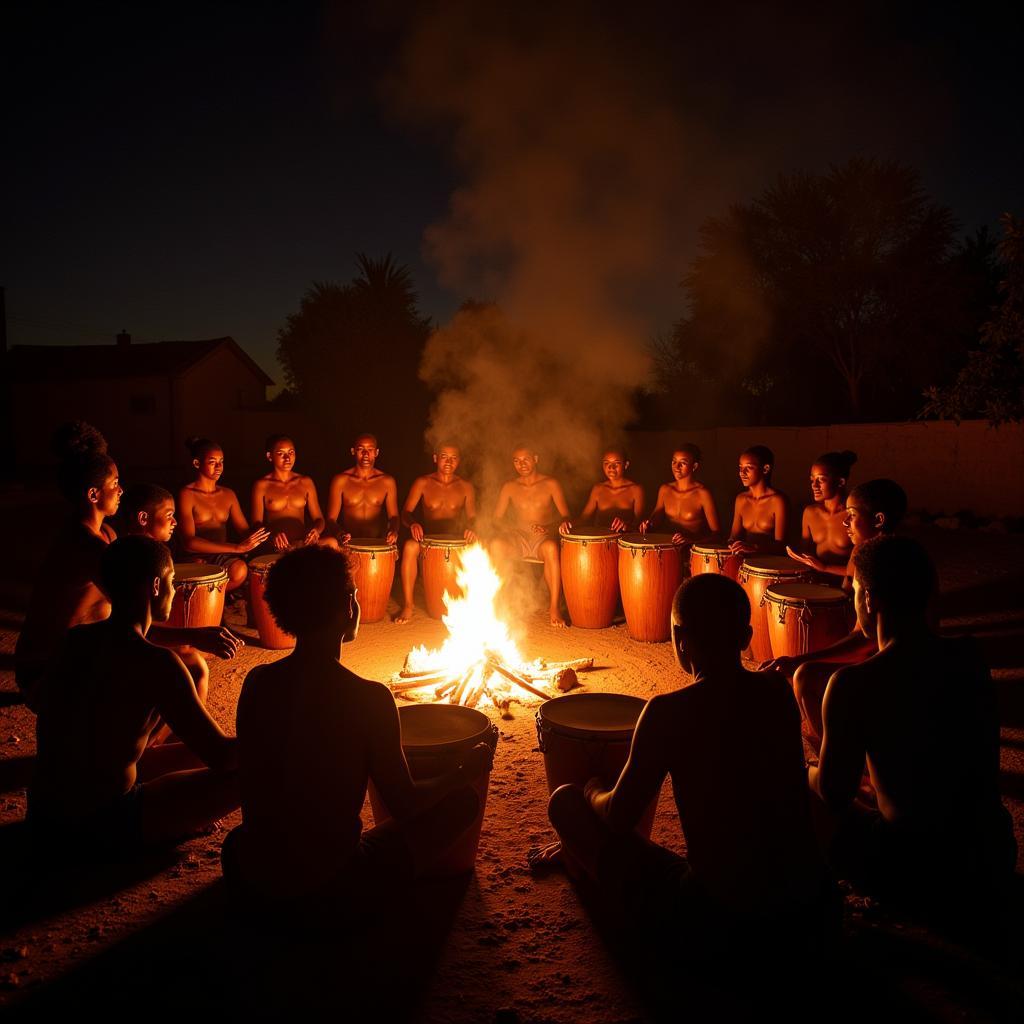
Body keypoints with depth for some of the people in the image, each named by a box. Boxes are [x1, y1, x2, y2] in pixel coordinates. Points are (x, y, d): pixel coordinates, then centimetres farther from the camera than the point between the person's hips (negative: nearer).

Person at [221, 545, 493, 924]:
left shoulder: (256, 681, -6)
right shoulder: (369, 698, -21)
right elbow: (404, 806, -11)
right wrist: (466, 772, 8)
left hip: (247, 886, 7)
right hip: (328, 894, -6)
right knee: (462, 800, 4)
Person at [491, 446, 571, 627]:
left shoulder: (550, 484, 5)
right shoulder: (509, 487, 11)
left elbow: (566, 516, -1)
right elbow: (497, 517, 8)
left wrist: (550, 529, -21)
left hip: (543, 537, -2)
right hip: (517, 536, 2)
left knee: (551, 548, -39)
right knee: (496, 545, -33)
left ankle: (554, 607, -33)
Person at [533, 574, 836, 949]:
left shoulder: (668, 711, -17)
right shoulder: (779, 691, -1)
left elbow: (619, 817, -8)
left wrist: (593, 790, 14)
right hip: (813, 908, 6)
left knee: (566, 800, 6)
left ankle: (583, 863, 41)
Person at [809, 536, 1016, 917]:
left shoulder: (854, 684, -23)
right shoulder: (970, 655, -6)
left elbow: (833, 794, -13)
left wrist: (809, 773, 9)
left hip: (919, 874, -6)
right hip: (996, 859, 6)